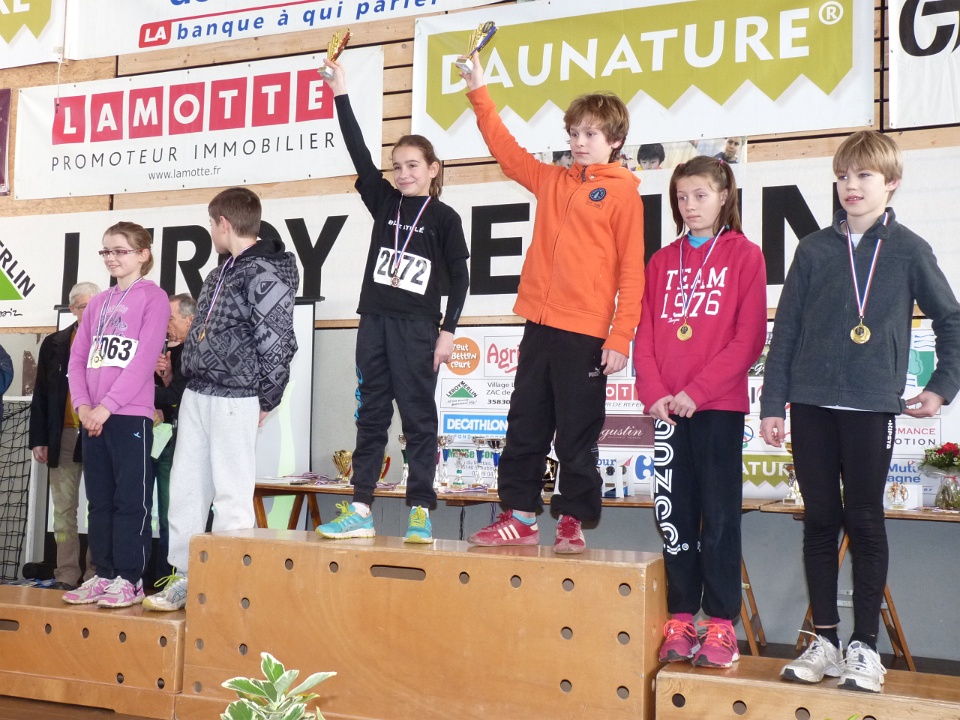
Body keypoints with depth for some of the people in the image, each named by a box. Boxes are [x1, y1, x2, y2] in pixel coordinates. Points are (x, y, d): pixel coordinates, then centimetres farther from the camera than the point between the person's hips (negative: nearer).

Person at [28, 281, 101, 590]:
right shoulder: (54, 344, 9)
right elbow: (40, 396, 9)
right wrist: (38, 439, 3)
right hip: (64, 435, 2)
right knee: (63, 507, 4)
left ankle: (96, 572, 9)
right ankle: (67, 573, 11)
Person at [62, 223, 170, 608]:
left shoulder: (153, 297, -2)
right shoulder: (97, 303, 17)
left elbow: (144, 360, -12)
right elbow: (77, 358, 12)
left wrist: (107, 405, -16)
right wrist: (83, 405, -4)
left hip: (130, 415, -6)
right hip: (92, 418, 6)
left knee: (131, 499, -1)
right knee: (99, 499, 10)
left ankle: (129, 580, 5)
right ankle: (103, 575, 18)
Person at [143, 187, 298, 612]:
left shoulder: (264, 275, -13)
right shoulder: (220, 274, 16)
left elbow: (278, 346, -15)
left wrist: (265, 402, -9)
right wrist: (185, 371, 15)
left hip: (234, 401, -9)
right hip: (196, 396, 9)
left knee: (231, 495, -3)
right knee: (185, 489, 11)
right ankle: (184, 577, 21)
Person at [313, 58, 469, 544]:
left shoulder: (444, 217, 1)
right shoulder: (384, 201, 10)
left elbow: (459, 277, -1)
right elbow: (358, 151, 3)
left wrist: (448, 330, -7)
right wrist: (341, 94, -4)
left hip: (417, 327, -4)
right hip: (375, 320, 4)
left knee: (418, 416, 0)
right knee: (371, 414, 6)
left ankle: (420, 513, 4)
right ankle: (360, 510, 10)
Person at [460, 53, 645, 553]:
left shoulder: (623, 194, -2)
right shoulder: (552, 181, 15)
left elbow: (631, 272, -6)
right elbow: (506, 150, 21)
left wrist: (620, 339, -11)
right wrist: (478, 92, 15)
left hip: (587, 334, -6)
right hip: (540, 325, 6)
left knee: (577, 434, 3)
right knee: (525, 425, 10)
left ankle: (572, 523, 16)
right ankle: (520, 517, 20)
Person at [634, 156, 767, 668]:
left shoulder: (744, 255, 1)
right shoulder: (662, 261, 14)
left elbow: (749, 337, -7)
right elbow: (645, 335, 9)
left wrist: (696, 391, -14)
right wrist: (654, 393, -6)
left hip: (719, 405, -4)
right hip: (667, 408, 4)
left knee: (719, 511, 1)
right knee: (674, 511, 7)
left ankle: (721, 623, 9)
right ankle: (680, 617, 16)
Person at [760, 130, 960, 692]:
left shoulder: (908, 250, 3)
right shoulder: (814, 250, 8)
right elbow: (786, 330, 7)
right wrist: (772, 403, 3)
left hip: (871, 406, -2)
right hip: (811, 404, 2)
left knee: (865, 522, 3)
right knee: (820, 521, 7)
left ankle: (866, 647, 13)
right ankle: (825, 640, 17)